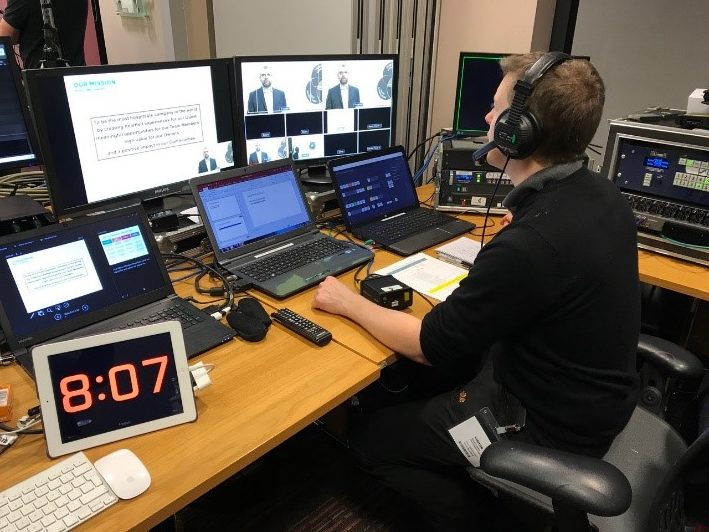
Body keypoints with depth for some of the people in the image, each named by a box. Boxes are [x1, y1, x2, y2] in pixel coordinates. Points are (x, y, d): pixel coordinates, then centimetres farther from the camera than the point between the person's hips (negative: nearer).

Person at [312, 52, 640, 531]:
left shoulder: (530, 243, -34)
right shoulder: (602, 195, -6)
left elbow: (431, 344, -22)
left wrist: (350, 303, -9)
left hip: (548, 426, -8)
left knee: (369, 437, 5)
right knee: (416, 371, 21)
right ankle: (471, 485, 33)